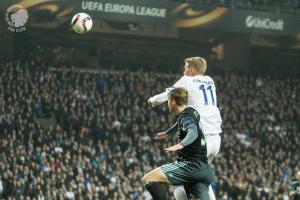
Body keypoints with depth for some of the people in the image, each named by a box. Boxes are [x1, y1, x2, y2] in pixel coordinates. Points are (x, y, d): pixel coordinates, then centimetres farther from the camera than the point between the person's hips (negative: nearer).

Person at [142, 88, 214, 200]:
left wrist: (180, 145, -50)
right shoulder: (192, 112, 18)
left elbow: (193, 133, -32)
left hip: (191, 165, -9)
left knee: (148, 179, -11)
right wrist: (167, 134, 58)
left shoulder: (186, 117, -9)